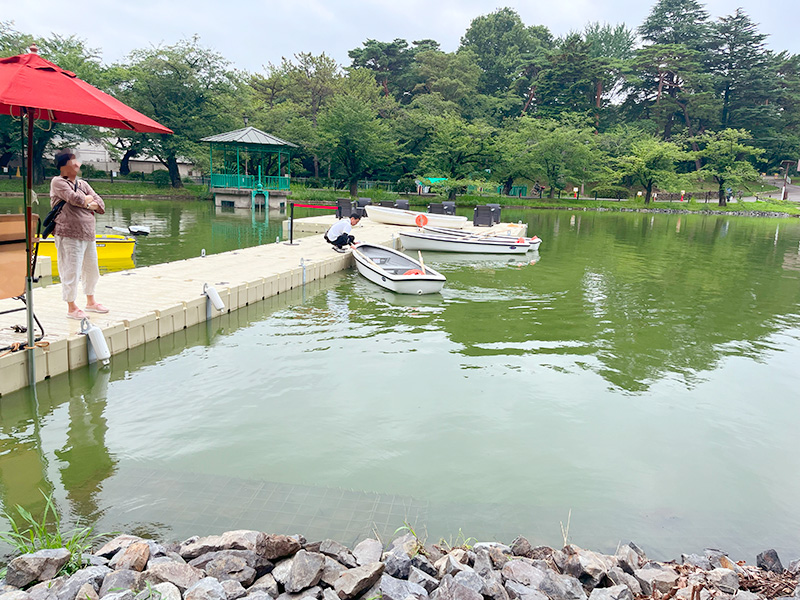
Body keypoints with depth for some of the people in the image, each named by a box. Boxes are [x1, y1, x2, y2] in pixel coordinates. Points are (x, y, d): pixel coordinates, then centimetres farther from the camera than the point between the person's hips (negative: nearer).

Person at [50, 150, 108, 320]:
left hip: (88, 234, 8)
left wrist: (88, 204, -9)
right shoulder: (58, 182, -5)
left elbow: (101, 204, 11)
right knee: (71, 270, -4)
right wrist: (89, 198, 1)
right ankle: (71, 308, 7)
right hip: (69, 234, -7)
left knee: (91, 268, 16)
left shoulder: (83, 184, 17)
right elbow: (75, 199, -19)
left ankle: (90, 302, 32)